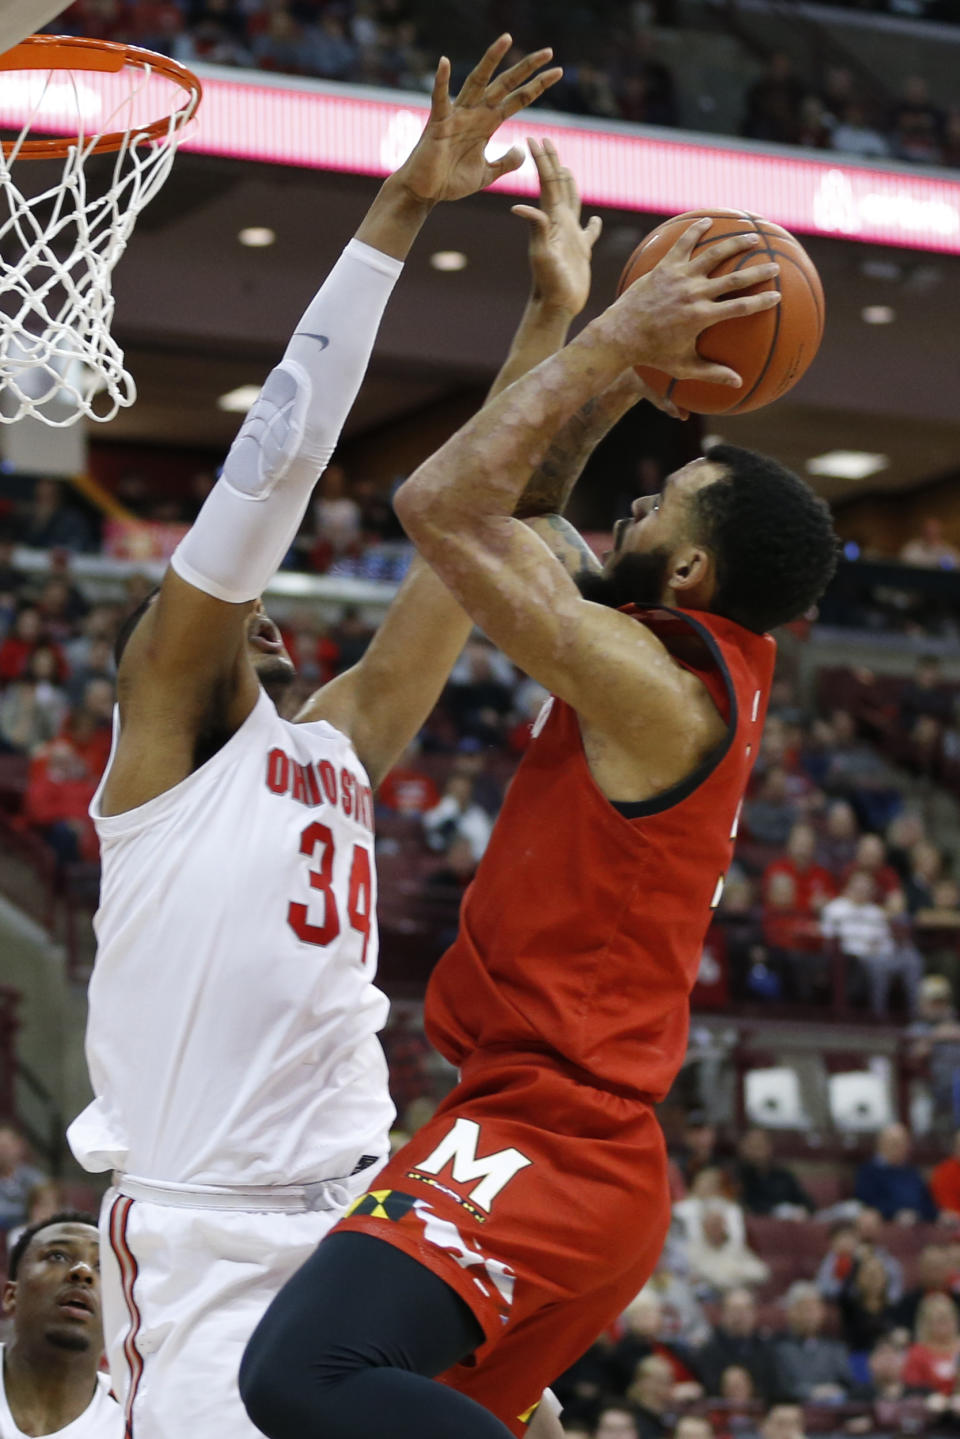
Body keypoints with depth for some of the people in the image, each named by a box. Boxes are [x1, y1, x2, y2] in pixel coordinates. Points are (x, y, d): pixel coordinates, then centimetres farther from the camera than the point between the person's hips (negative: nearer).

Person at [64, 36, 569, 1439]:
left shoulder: (342, 742, 20)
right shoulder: (162, 712, 4)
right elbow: (279, 454, -2)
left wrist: (553, 319, 20)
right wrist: (397, 213, -4)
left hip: (360, 1206, 6)